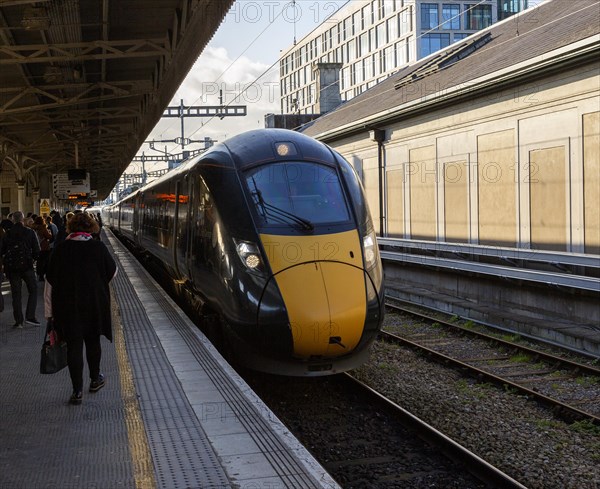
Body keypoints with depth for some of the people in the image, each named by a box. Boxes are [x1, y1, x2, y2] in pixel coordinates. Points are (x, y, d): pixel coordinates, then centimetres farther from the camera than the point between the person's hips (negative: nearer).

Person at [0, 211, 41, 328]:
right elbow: (36, 251, -4)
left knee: (16, 294, 7)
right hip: (27, 265, -2)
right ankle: (30, 316, -2)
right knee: (33, 290, 10)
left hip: (11, 267, 2)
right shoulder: (30, 232, -4)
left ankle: (18, 321, 5)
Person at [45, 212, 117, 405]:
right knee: (93, 341, 18)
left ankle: (77, 391, 5)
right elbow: (112, 271, 6)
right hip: (95, 305, 0)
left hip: (67, 306, 0)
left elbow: (50, 281, -4)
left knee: (74, 345, 4)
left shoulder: (60, 249, -6)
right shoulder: (98, 247, -8)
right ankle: (95, 380, 33)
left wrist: (49, 311, 2)